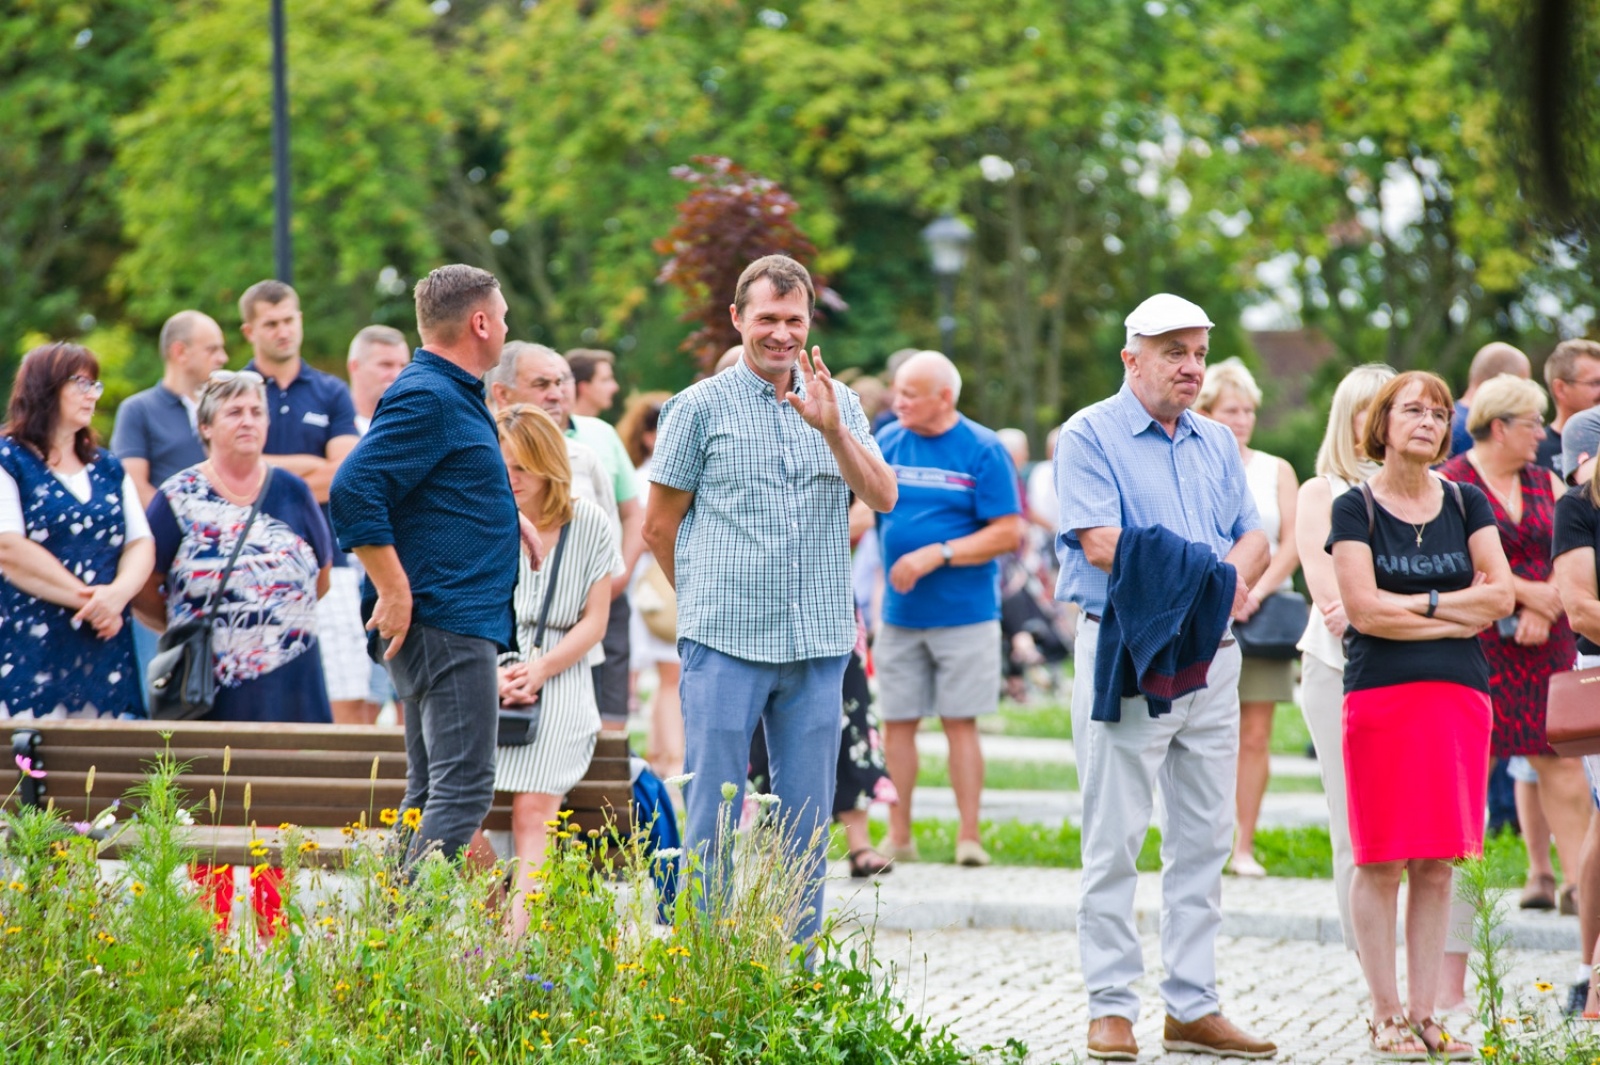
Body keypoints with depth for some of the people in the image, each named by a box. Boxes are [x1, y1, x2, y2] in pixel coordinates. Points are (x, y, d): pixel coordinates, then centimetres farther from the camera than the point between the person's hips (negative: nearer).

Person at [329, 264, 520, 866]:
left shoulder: (452, 396, 19)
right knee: (464, 787, -14)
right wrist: (395, 591, -22)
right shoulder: (427, 399, -14)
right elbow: (353, 488, -23)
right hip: (445, 622, -11)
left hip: (455, 620, 11)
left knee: (432, 792, 12)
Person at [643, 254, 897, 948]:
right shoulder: (701, 407, 1)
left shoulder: (837, 402, 9)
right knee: (714, 815, -1)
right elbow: (660, 526, 6)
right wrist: (710, 598, 10)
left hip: (818, 644, 3)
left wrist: (831, 428, -18)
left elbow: (883, 498, -4)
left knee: (806, 823, 7)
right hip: (725, 643, -3)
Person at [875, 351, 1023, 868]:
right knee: (897, 722, 5)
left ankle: (969, 836, 3)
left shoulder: (983, 450, -6)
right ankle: (898, 835, 12)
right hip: (899, 613, 4)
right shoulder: (888, 442, 6)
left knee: (960, 722, -1)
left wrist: (937, 555, -15)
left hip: (964, 611, -4)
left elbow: (1008, 533, -9)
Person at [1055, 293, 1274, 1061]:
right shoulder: (1090, 436, -3)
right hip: (1128, 652, -6)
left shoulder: (1217, 444, 17)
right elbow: (1101, 543, -15)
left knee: (1206, 836, 8)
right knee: (1116, 838, -3)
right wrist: (1202, 572, -16)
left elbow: (1253, 535, 10)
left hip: (1210, 655, 6)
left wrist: (1232, 576, -13)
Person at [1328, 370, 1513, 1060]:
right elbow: (1362, 608, -11)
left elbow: (1500, 595, 2)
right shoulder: (1355, 509, 0)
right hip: (1380, 694, -3)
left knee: (1438, 866, 4)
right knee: (1381, 862, -4)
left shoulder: (1467, 504, 11)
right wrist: (1459, 613, -6)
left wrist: (1416, 603, -7)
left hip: (1458, 694, 4)